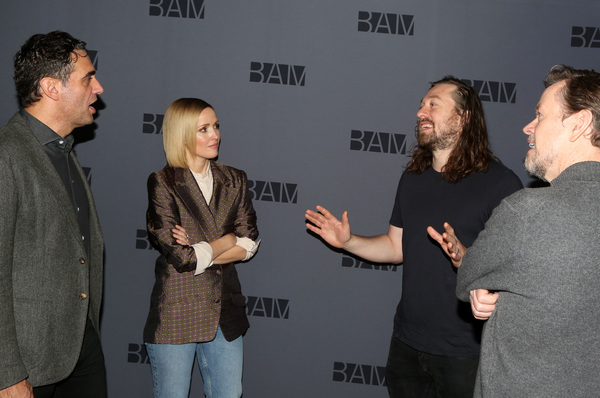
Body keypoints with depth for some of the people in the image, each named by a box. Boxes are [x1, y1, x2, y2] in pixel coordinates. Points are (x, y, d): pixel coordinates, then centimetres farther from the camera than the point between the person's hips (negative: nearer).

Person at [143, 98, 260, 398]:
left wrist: (200, 251, -13)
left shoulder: (234, 181, 7)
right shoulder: (163, 183, -9)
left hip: (225, 313, 4)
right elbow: (180, 256, -18)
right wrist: (227, 240, -5)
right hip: (176, 314, -4)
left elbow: (249, 245, -1)